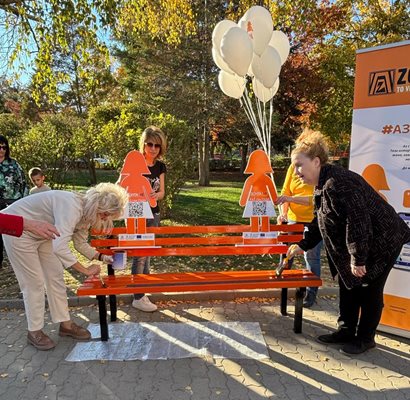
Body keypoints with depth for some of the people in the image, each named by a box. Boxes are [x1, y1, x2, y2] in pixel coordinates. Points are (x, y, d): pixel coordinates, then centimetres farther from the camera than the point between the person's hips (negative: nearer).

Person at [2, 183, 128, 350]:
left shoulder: (85, 212, -7)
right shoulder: (71, 206, -36)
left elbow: (80, 243, 3)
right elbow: (60, 247, -44)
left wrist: (102, 257, -11)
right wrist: (86, 270, -34)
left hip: (40, 235, 9)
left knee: (55, 277, 8)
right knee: (34, 282, -4)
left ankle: (65, 324, 18)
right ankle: (34, 331, 13)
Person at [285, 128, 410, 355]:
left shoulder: (337, 183, -30)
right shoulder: (323, 185, 4)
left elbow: (358, 220, -32)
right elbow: (320, 222, 12)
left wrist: (358, 258, -27)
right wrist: (302, 245, 8)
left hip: (382, 241, -10)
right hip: (359, 242, 10)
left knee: (369, 289, 4)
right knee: (348, 284, 15)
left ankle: (365, 338, 23)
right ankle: (346, 331, 29)